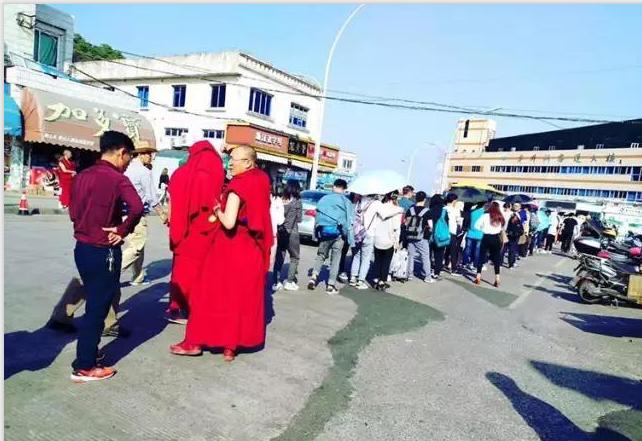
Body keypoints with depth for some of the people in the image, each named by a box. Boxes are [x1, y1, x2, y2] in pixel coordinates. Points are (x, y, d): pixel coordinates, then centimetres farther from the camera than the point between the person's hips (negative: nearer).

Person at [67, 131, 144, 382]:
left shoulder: (83, 176, 7)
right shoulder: (118, 179, -15)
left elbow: (73, 212, 12)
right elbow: (137, 208, -31)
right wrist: (122, 230, -18)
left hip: (82, 247, 8)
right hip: (104, 252, -8)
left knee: (94, 303, 22)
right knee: (97, 308, 3)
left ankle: (87, 352, 35)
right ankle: (84, 368, 13)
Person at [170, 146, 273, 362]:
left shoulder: (237, 186, -18)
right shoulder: (261, 180, 3)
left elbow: (229, 222, -26)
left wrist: (218, 211, -7)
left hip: (229, 246, -7)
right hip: (251, 248, 7)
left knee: (212, 293, 7)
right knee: (241, 298, 12)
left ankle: (195, 342, 18)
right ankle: (231, 345, 20)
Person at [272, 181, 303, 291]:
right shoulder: (297, 202, -6)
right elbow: (299, 219, 0)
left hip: (280, 232, 3)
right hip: (291, 233, -3)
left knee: (279, 257, 11)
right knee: (294, 258, 13)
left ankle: (276, 282, 11)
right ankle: (289, 282, 9)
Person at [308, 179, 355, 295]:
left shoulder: (323, 199, 8)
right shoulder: (346, 201, -1)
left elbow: (317, 217, 8)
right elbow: (349, 220, -5)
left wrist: (316, 233, 11)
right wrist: (349, 237, -2)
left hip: (323, 230, 2)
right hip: (337, 231, -2)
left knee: (321, 255, 19)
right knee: (335, 259, 6)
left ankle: (314, 276, 3)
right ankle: (331, 285, 5)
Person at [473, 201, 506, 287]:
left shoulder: (486, 216, -8)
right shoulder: (501, 217, -1)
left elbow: (476, 225, -5)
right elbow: (503, 228, 8)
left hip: (487, 238, -2)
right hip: (497, 239, 2)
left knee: (481, 257, 8)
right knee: (497, 259, 8)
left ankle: (478, 278, 7)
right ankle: (497, 280, 6)